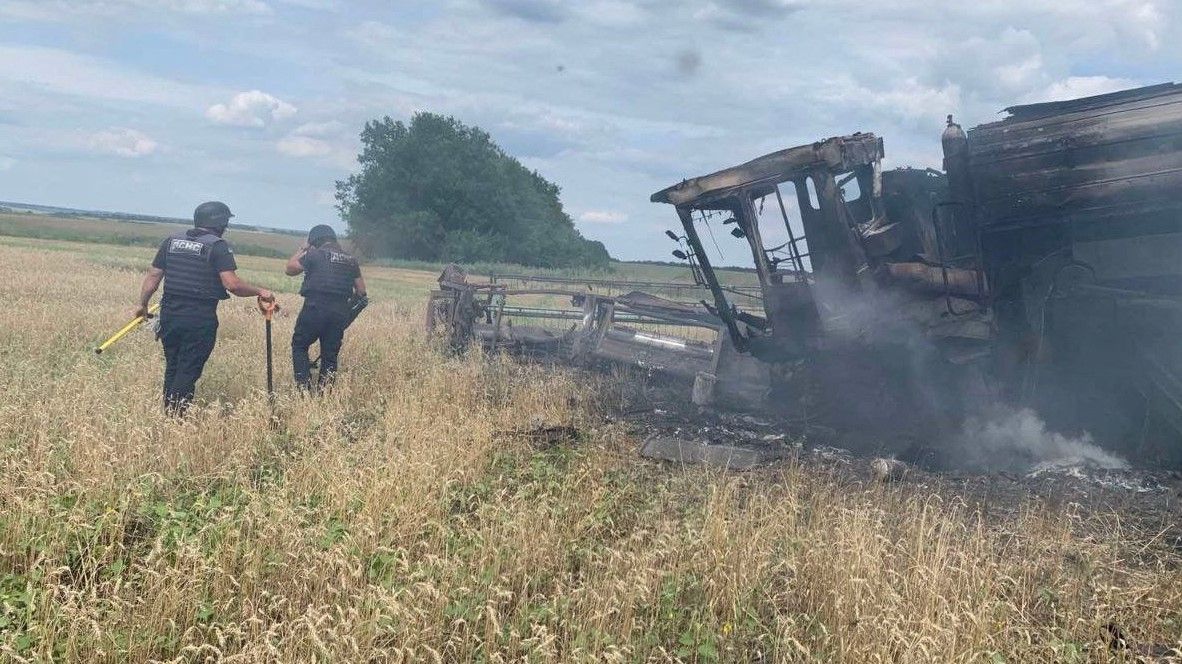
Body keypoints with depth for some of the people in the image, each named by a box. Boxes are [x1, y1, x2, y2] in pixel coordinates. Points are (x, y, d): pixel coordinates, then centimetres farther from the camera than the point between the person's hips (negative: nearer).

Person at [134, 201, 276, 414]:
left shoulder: (172, 240, 9)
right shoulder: (218, 246, -9)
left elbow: (153, 276, 10)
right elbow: (232, 284, -18)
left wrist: (143, 305, 21)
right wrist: (259, 292, -5)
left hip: (170, 313, 6)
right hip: (200, 318, -6)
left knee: (172, 366, 17)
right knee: (188, 371, 1)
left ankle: (167, 411, 24)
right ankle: (176, 415, 3)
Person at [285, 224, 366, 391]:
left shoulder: (315, 254, -3)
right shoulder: (350, 259, 13)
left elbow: (290, 269, 5)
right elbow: (361, 291, 13)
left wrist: (301, 250, 15)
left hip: (315, 308, -4)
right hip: (340, 311, 5)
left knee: (299, 345, 9)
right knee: (330, 354, 11)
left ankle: (304, 386, -4)